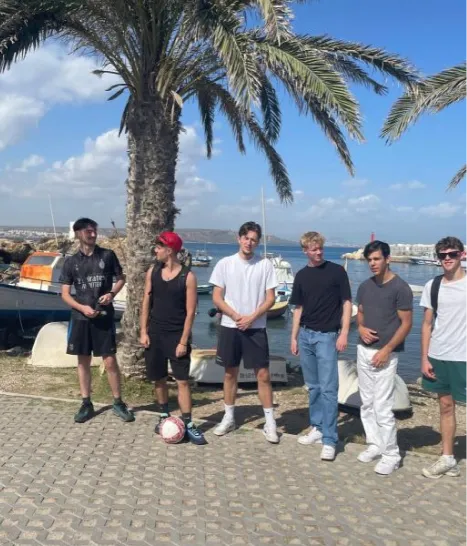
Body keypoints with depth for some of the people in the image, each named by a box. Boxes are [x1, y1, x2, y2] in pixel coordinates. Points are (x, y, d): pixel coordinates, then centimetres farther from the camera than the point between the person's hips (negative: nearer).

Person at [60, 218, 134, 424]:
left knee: (110, 361, -1)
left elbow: (121, 278, 10)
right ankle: (86, 404, 20)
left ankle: (118, 403, 13)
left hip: (104, 316, -1)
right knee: (83, 361, 9)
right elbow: (65, 293, 3)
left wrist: (112, 293, -9)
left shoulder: (108, 255, 0)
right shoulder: (71, 262, 3)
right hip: (80, 317, 2)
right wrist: (82, 307, -13)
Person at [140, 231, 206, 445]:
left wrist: (183, 341, -13)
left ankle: (188, 425, 2)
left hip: (177, 335, -4)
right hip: (155, 333, 4)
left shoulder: (188, 276, -10)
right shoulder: (152, 272, 4)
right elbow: (146, 303, 7)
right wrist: (143, 332, 1)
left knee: (182, 380, -5)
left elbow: (190, 311, -10)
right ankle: (164, 417, 28)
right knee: (158, 379, 12)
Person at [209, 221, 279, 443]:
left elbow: (270, 298, -2)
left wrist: (251, 318, -13)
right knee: (230, 373, 11)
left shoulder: (265, 265, -2)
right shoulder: (224, 264, -1)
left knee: (263, 375, 0)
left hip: (256, 328, -1)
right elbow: (217, 298, -1)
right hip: (230, 327, 1)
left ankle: (270, 422, 9)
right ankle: (229, 417, 25)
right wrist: (236, 316, -12)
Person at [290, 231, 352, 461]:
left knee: (328, 388, -7)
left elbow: (346, 303, -3)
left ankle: (329, 439, -3)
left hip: (327, 335, -5)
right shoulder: (301, 275, 9)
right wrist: (294, 337, 11)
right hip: (305, 335, 5)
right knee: (313, 386, 13)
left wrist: (344, 333, -10)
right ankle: (317, 428, 25)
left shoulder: (337, 271, -3)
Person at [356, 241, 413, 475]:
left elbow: (406, 323, -11)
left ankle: (391, 455, 6)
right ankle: (374, 445, 26)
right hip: (363, 350, 7)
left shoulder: (400, 287, -11)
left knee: (382, 407, -6)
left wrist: (386, 350, -16)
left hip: (386, 353, -6)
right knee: (367, 403, 12)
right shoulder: (364, 286, 8)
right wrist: (361, 328, -3)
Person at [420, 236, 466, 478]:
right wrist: (424, 358, 4)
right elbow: (427, 324, 9)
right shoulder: (432, 286, 5)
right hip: (438, 356, 4)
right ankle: (447, 459, 22)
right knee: (446, 406, 12)